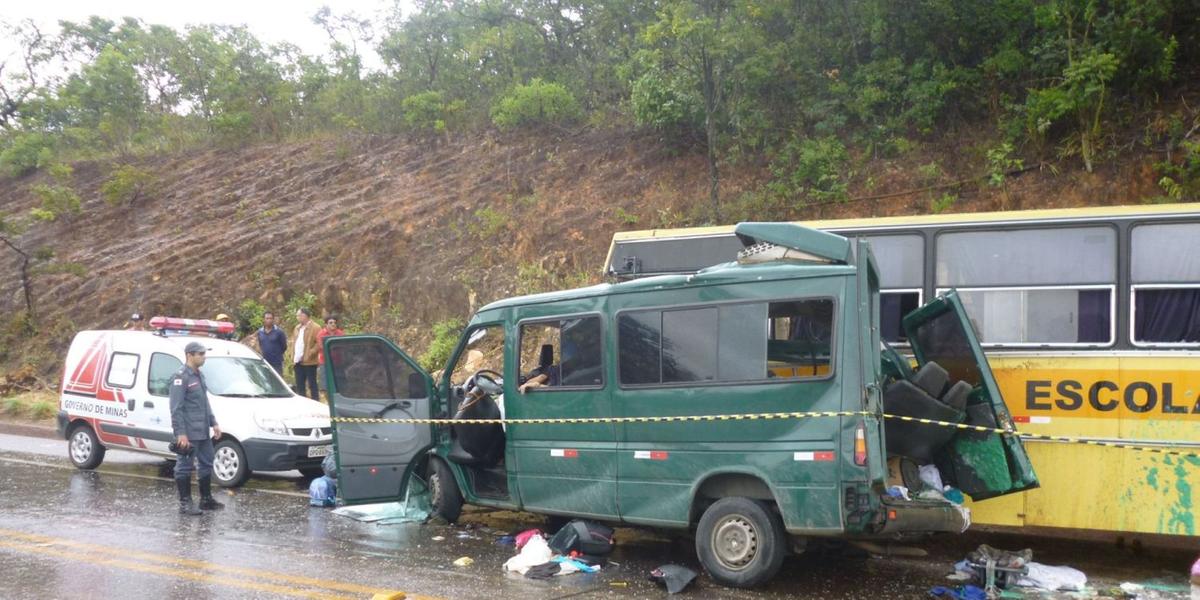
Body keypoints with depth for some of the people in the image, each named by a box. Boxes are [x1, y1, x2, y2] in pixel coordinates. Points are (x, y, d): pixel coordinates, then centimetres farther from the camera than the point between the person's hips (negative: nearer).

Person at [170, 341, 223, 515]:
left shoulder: (198, 375, 16)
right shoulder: (181, 377, -13)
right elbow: (176, 408, -17)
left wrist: (213, 423, 17)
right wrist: (181, 433, -22)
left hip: (203, 432, 9)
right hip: (188, 433, -9)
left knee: (206, 464, 14)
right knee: (185, 467, -2)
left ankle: (206, 500, 23)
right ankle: (185, 503, 4)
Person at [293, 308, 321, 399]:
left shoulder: (315, 328, -8)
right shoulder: (297, 328, 19)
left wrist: (310, 353, -18)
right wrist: (293, 356, 11)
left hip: (309, 362, -8)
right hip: (298, 362, 8)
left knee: (312, 385, -3)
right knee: (299, 386, 11)